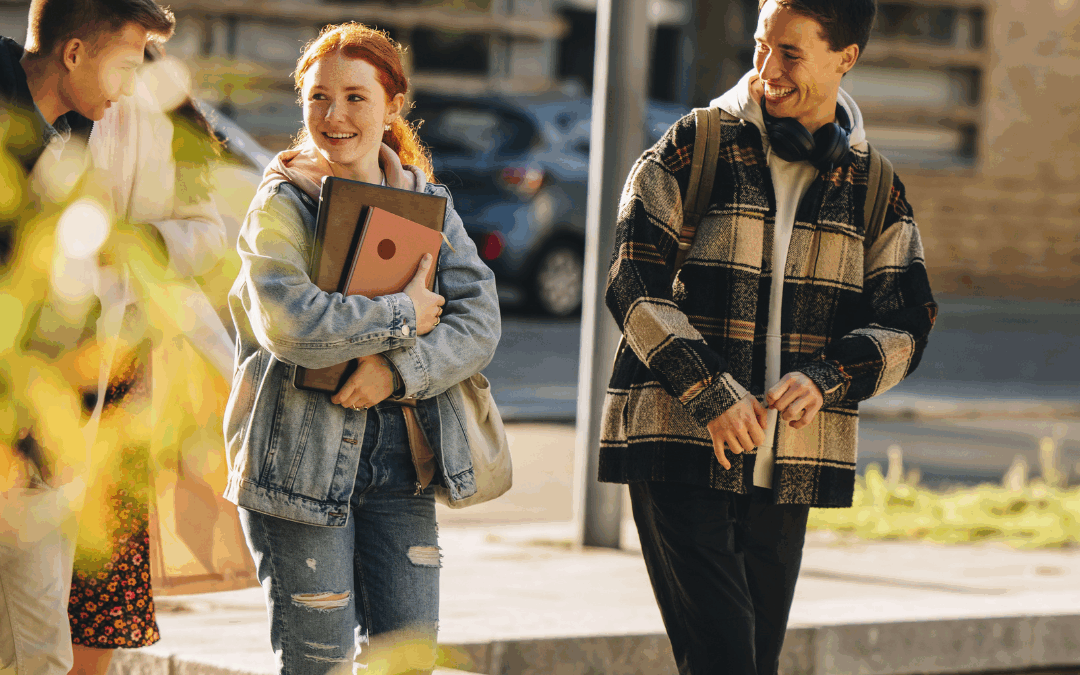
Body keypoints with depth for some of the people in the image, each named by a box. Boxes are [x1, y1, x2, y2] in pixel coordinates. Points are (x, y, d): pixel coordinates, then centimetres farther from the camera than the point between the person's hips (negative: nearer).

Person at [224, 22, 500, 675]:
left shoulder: (429, 204, 11)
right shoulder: (283, 204, -3)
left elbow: (481, 321, 0)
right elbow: (290, 322, -21)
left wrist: (399, 368, -17)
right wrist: (405, 316, -13)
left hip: (400, 453, 4)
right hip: (304, 455, -4)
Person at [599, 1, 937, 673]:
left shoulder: (876, 189, 10)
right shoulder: (695, 147, 1)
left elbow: (904, 322, 6)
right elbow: (636, 284, -5)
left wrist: (826, 379, -15)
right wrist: (710, 393, -17)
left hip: (790, 465, 4)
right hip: (680, 448, -4)